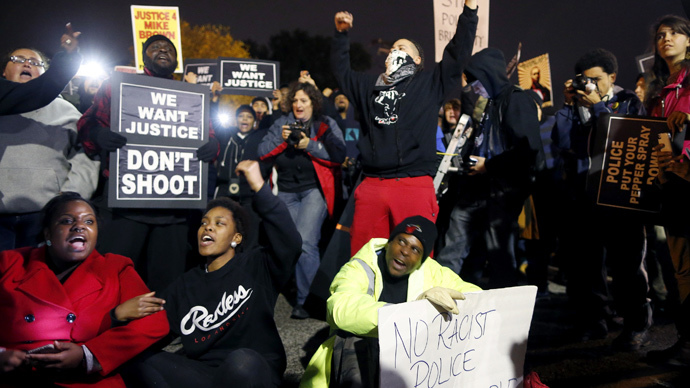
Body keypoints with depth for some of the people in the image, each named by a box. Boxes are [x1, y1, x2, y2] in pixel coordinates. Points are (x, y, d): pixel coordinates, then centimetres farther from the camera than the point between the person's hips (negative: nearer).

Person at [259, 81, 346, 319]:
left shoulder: (326, 125, 5)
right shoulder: (281, 124, 14)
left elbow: (339, 155, -8)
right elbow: (262, 153, 4)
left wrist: (309, 145, -16)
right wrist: (280, 139, -11)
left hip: (314, 189, -4)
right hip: (287, 190, 4)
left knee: (305, 242, -17)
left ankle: (306, 299, -7)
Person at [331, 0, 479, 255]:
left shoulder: (429, 84, 12)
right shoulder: (370, 86, 23)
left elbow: (459, 51, 7)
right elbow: (341, 70, 35)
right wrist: (341, 34, 27)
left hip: (415, 185, -3)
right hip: (371, 186, 4)